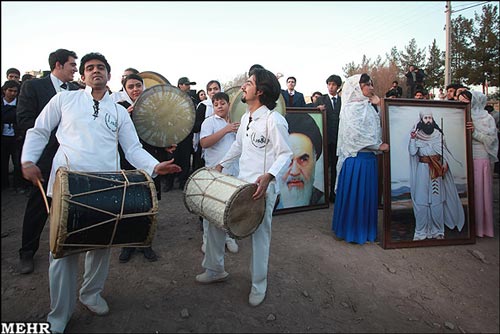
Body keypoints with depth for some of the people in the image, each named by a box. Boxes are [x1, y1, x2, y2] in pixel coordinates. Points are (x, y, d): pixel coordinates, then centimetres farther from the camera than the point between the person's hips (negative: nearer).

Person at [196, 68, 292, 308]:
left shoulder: (274, 120, -14)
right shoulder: (245, 117, 11)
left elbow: (285, 154, -15)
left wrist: (269, 176, -29)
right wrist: (221, 165, 20)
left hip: (263, 188, -8)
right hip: (240, 183, 8)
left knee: (260, 236, 5)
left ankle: (258, 286, 25)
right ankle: (215, 269, 32)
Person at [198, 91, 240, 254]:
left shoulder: (235, 122, 13)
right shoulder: (209, 121, -3)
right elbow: (204, 143, -20)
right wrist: (226, 130, -22)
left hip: (233, 172, 5)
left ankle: (228, 237, 29)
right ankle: (207, 240, 19)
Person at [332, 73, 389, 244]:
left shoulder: (368, 107, 15)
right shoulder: (351, 108, -10)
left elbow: (377, 128, 12)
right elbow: (357, 134, -18)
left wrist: (378, 105, 8)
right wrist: (379, 146, -11)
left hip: (369, 157, 8)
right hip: (356, 157, -8)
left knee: (368, 194, 14)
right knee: (354, 194, 2)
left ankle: (366, 229, 27)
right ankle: (352, 230, 16)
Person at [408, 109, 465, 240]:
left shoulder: (438, 134, 7)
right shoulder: (416, 134, 1)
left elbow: (444, 151, 10)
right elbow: (412, 152, -9)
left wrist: (444, 164, -4)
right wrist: (412, 139, -21)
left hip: (437, 170, 2)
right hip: (422, 171, -2)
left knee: (437, 200, 2)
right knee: (421, 201, -2)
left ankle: (437, 230, 13)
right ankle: (421, 231, 5)